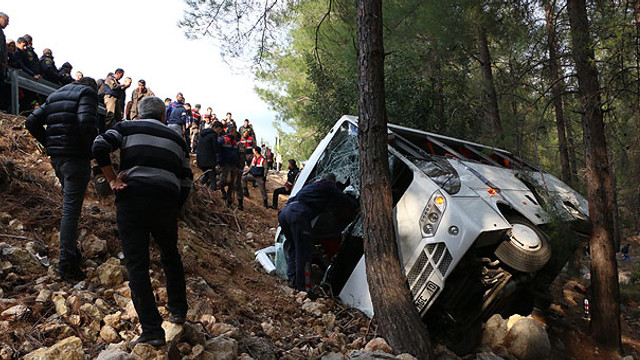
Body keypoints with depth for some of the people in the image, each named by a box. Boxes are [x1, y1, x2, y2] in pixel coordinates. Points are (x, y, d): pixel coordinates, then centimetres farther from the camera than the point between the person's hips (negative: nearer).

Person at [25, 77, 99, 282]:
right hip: (76, 158, -8)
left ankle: (72, 252, 32)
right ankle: (66, 265, -1)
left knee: (70, 205, 22)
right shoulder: (87, 93, -4)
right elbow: (86, 121, -23)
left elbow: (32, 122, 16)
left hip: (56, 158, 8)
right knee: (71, 209, -5)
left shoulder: (55, 96, 19)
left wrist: (49, 144, 16)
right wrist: (92, 148, -9)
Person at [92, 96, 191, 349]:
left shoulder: (126, 127, 13)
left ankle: (152, 331, 1)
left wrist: (112, 180, -1)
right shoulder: (176, 139, 19)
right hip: (166, 202, 2)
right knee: (170, 256, 22)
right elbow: (185, 181, 13)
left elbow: (100, 146, -6)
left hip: (132, 199, -2)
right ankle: (178, 311, 31)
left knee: (137, 264, 2)